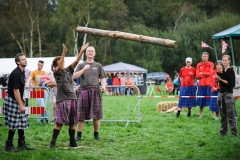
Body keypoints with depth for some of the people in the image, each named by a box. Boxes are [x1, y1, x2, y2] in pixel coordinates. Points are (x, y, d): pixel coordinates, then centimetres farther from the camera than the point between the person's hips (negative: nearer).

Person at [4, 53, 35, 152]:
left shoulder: (22, 72, 9)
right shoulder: (16, 74, -21)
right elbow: (15, 91, -23)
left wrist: (22, 98, 19)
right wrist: (21, 105, -24)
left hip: (17, 100, 10)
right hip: (12, 101, -10)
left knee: (22, 122, 11)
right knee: (14, 124, -6)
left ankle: (22, 143, 19)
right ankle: (9, 145, 3)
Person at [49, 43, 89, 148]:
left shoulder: (69, 70, 11)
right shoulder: (56, 73, -2)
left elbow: (76, 62, -1)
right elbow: (60, 67, -22)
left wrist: (81, 51, -14)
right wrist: (64, 53, -29)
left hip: (72, 98, 5)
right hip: (62, 100, -5)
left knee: (72, 122, 10)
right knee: (59, 122, -9)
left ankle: (72, 142, 18)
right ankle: (53, 142, -4)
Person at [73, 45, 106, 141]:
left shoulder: (98, 66, 14)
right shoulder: (81, 65, 11)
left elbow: (103, 78, 11)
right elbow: (74, 76, 1)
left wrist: (103, 86, -8)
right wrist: (83, 70, -11)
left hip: (95, 91, 1)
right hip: (83, 91, -1)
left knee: (96, 115, 1)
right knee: (81, 115, -1)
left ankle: (96, 134, 11)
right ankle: (79, 135, 5)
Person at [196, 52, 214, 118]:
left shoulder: (211, 64, 2)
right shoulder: (199, 65, 10)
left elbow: (210, 73, -11)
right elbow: (197, 75, 0)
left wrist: (202, 73, -4)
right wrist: (206, 74, -9)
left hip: (208, 84, -3)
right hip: (201, 84, 3)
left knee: (210, 100, -3)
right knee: (200, 100, 6)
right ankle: (201, 114, 15)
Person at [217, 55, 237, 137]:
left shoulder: (230, 71, -7)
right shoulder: (222, 71, 13)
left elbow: (231, 83, -15)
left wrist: (221, 79, -14)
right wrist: (218, 78, -1)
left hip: (228, 94, -7)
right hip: (221, 93, 7)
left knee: (230, 114, -9)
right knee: (223, 114, 11)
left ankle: (234, 132, -9)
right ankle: (223, 131, 17)